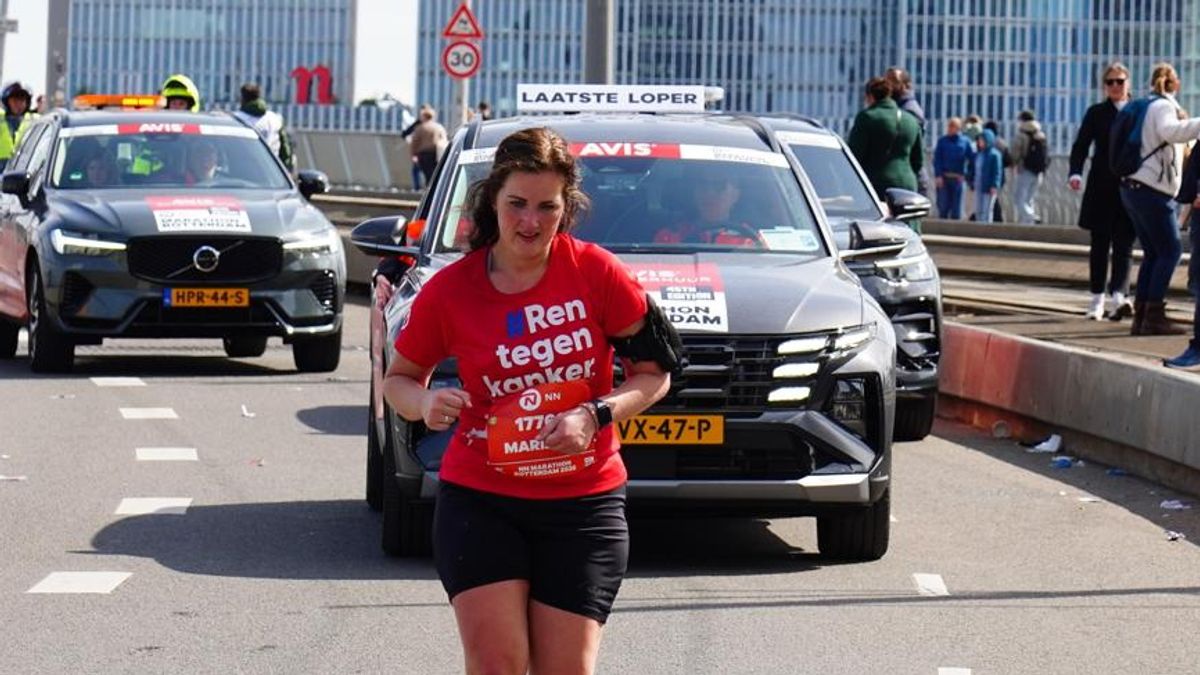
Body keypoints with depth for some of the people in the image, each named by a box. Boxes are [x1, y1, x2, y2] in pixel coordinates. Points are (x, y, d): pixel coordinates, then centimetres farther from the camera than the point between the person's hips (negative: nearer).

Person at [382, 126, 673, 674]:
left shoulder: (596, 273, -5)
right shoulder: (449, 290, -3)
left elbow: (654, 373, 1)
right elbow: (399, 377, 11)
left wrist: (595, 416, -16)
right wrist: (424, 404, -12)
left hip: (583, 504, 0)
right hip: (479, 500, 0)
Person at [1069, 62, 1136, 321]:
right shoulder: (1096, 113, 5)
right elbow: (1080, 146, 0)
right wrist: (1075, 173, -17)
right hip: (1101, 189, 0)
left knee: (1124, 245, -9)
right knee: (1100, 244, 7)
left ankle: (1118, 296, -20)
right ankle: (1097, 299, 15)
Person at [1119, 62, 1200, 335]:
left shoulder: (1147, 107, 19)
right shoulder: (1163, 107, -9)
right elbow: (1171, 131, -31)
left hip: (1133, 188, 9)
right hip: (1152, 190, -9)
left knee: (1152, 253, 11)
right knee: (1170, 250, -7)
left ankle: (1141, 318, 6)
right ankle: (1154, 316, -12)